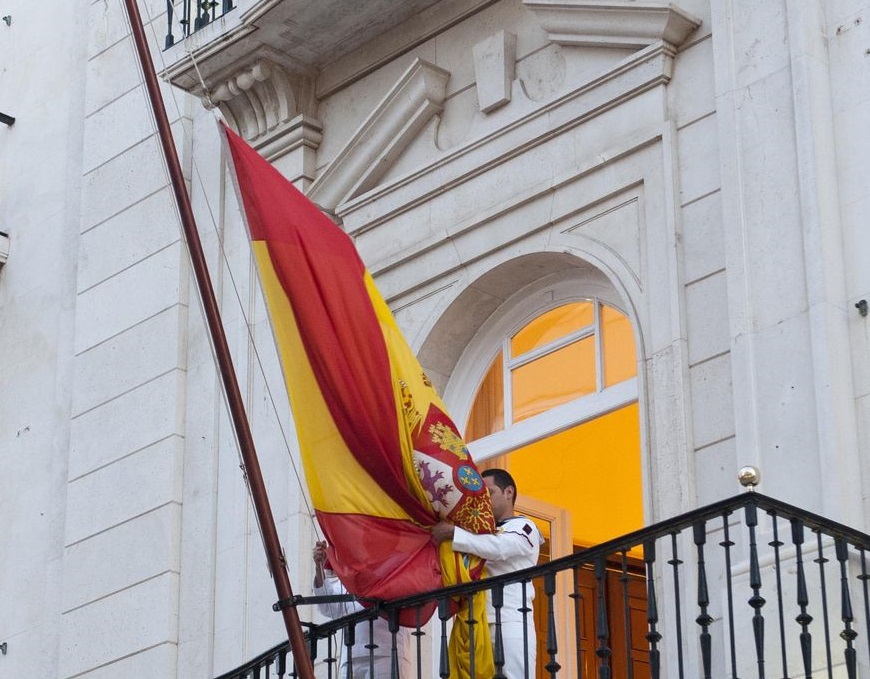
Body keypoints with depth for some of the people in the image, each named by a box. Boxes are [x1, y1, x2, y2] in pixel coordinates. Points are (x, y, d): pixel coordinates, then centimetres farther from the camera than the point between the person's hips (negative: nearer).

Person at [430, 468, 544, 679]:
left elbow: (497, 547, -13)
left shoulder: (524, 528, 8)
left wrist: (452, 532, -14)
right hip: (481, 624, 6)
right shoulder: (484, 533, 29)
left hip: (511, 622, -6)